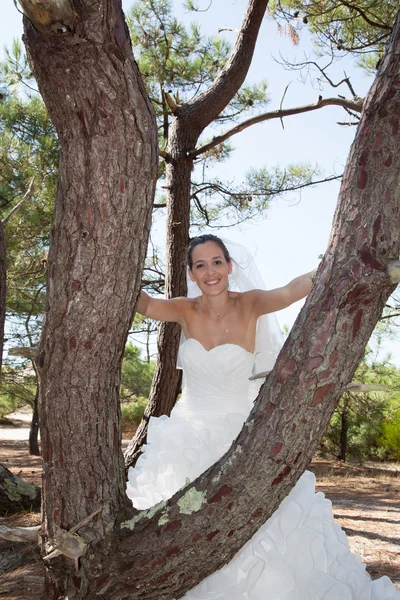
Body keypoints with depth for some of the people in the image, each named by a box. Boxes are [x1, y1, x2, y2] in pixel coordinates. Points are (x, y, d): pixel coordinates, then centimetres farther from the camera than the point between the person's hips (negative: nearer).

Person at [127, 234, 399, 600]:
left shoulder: (250, 305, -11)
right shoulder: (187, 311, -3)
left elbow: (289, 292, -32)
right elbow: (145, 304, -21)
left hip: (236, 434, -3)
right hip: (187, 433, 3)